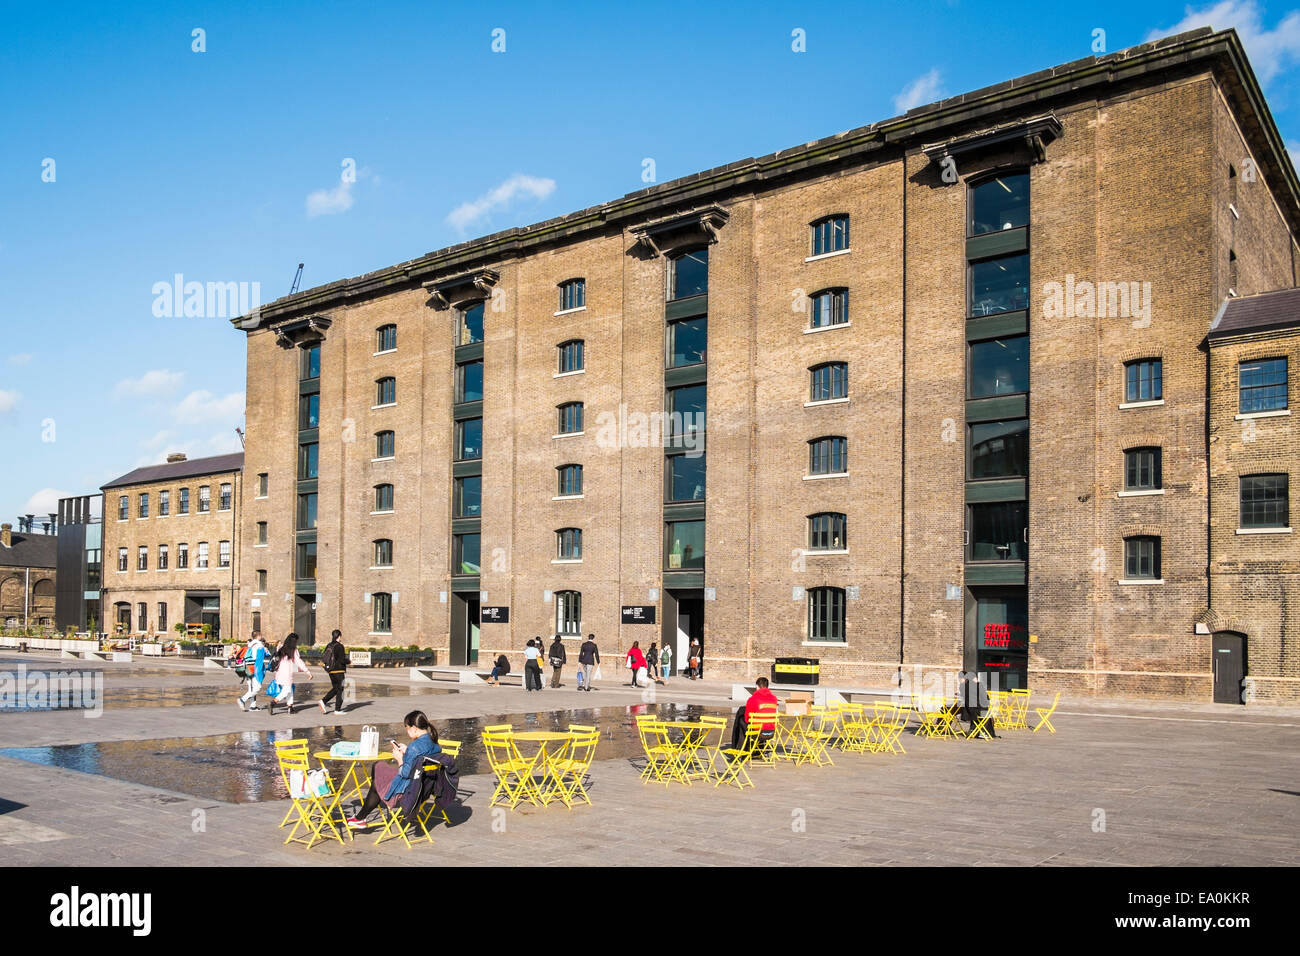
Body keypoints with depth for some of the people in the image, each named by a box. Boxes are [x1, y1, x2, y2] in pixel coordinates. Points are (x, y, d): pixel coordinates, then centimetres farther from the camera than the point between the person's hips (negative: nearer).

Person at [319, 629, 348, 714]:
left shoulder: (328, 646, 7)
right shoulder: (339, 646, -14)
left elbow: (323, 658, 8)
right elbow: (342, 660, -19)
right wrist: (348, 661, 1)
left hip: (331, 671, 7)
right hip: (339, 670, -7)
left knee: (335, 688, 19)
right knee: (340, 689, 4)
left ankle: (323, 701, 1)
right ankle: (337, 709, 6)